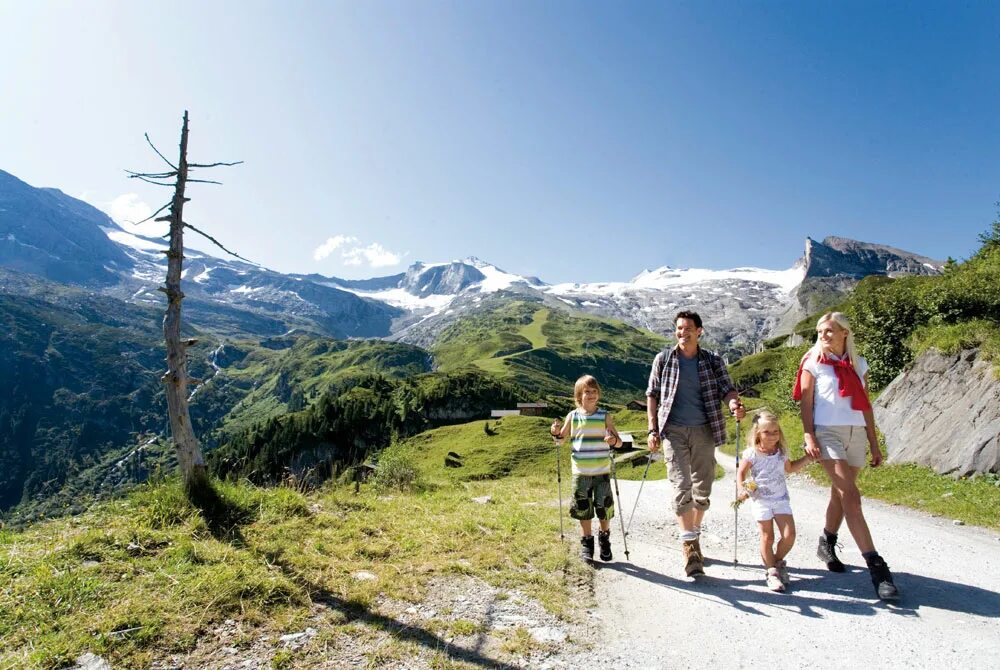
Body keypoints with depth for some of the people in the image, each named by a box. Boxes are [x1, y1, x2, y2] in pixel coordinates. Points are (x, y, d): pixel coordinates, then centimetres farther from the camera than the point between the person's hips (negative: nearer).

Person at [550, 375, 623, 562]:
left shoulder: (605, 416, -3)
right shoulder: (572, 416, -1)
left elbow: (619, 442, -3)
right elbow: (562, 437, 12)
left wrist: (614, 441, -25)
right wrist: (556, 432, -10)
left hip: (602, 472, 0)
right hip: (580, 473, 1)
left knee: (604, 508, 7)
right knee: (583, 509, 8)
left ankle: (604, 539, 32)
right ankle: (586, 542, 25)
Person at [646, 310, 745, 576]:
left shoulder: (713, 361, 5)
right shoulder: (663, 360, 3)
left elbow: (726, 388, -3)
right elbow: (652, 395, 5)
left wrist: (734, 403, -27)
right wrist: (653, 429, -2)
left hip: (704, 431, 2)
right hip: (674, 431, -2)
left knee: (703, 489, 10)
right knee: (681, 487, -11)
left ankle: (694, 535, 29)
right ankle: (690, 546, -8)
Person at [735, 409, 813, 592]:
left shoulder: (781, 451, 2)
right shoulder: (752, 453, -12)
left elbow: (789, 468, 22)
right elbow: (741, 472, -3)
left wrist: (806, 459, 11)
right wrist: (741, 490, -17)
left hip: (781, 498, 4)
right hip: (760, 500, -4)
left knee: (789, 534, -3)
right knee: (767, 537, 0)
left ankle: (777, 561, 23)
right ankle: (771, 571, 16)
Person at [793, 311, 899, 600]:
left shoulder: (859, 364, 12)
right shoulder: (813, 363, 0)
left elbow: (866, 406, 14)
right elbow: (805, 403, -3)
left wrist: (874, 444, 12)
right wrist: (809, 436, -13)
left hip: (856, 434, 4)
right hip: (828, 433, -4)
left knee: (840, 494, 11)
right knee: (851, 496, -13)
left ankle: (827, 545, 31)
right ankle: (876, 566, -12)